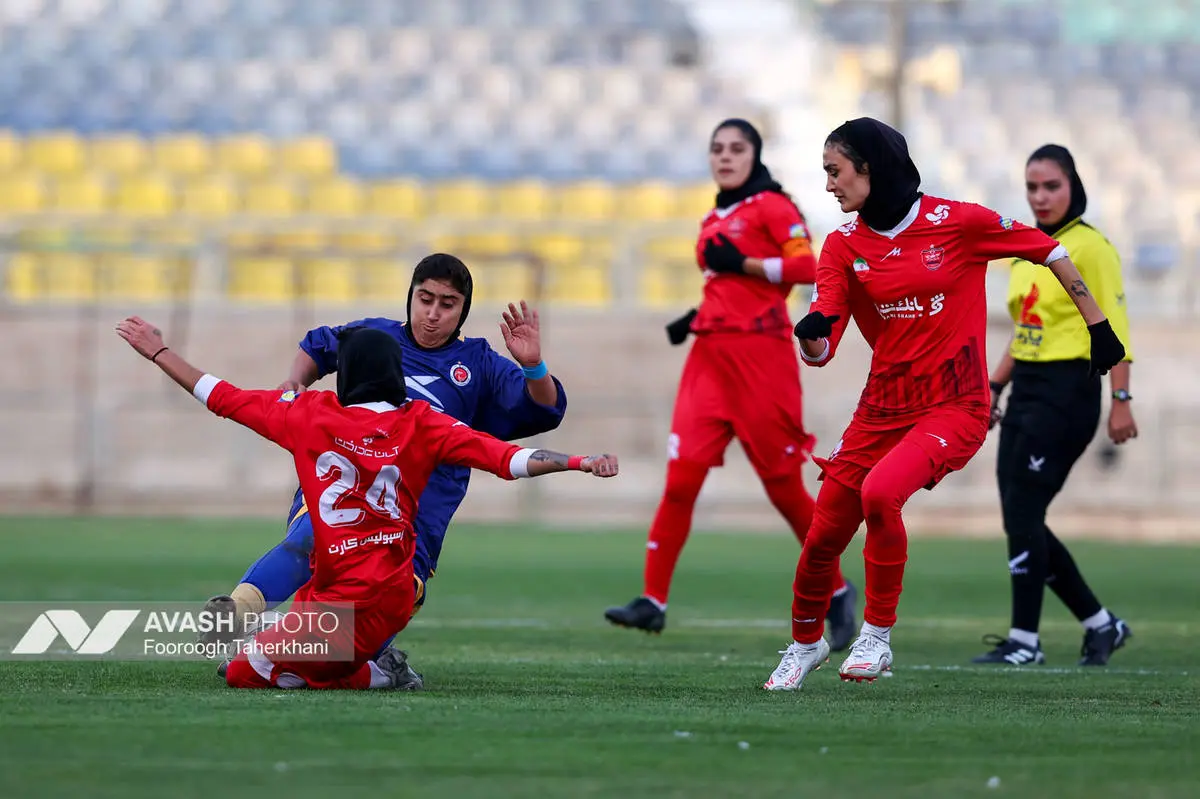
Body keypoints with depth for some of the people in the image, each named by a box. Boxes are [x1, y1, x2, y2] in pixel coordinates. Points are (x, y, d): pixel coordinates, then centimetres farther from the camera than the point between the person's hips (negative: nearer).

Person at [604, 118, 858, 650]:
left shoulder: (771, 206, -3)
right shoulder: (714, 221, 19)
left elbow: (804, 267, -14)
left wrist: (741, 264, -17)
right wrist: (693, 319, 15)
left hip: (760, 355, -6)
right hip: (711, 354, 6)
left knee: (782, 484, 1)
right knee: (681, 477, -7)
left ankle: (836, 592, 19)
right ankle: (653, 600, -10)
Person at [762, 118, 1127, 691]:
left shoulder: (957, 222, -9)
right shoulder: (844, 246, 2)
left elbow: (1048, 251, 2)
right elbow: (819, 352, -3)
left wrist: (1097, 324, 6)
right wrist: (812, 332, -27)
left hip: (955, 407, -5)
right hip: (883, 406, 5)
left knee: (880, 492, -31)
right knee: (823, 538, 5)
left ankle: (877, 637, -16)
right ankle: (805, 644, 35)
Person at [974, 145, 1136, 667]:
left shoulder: (1090, 247, -8)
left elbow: (1114, 328, -12)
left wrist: (1121, 400, -18)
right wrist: (994, 388, 19)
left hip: (1067, 392, -8)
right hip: (1025, 390, 8)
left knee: (1022, 515, -11)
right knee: (1020, 520, 5)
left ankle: (1024, 640, -3)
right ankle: (1101, 625, 17)